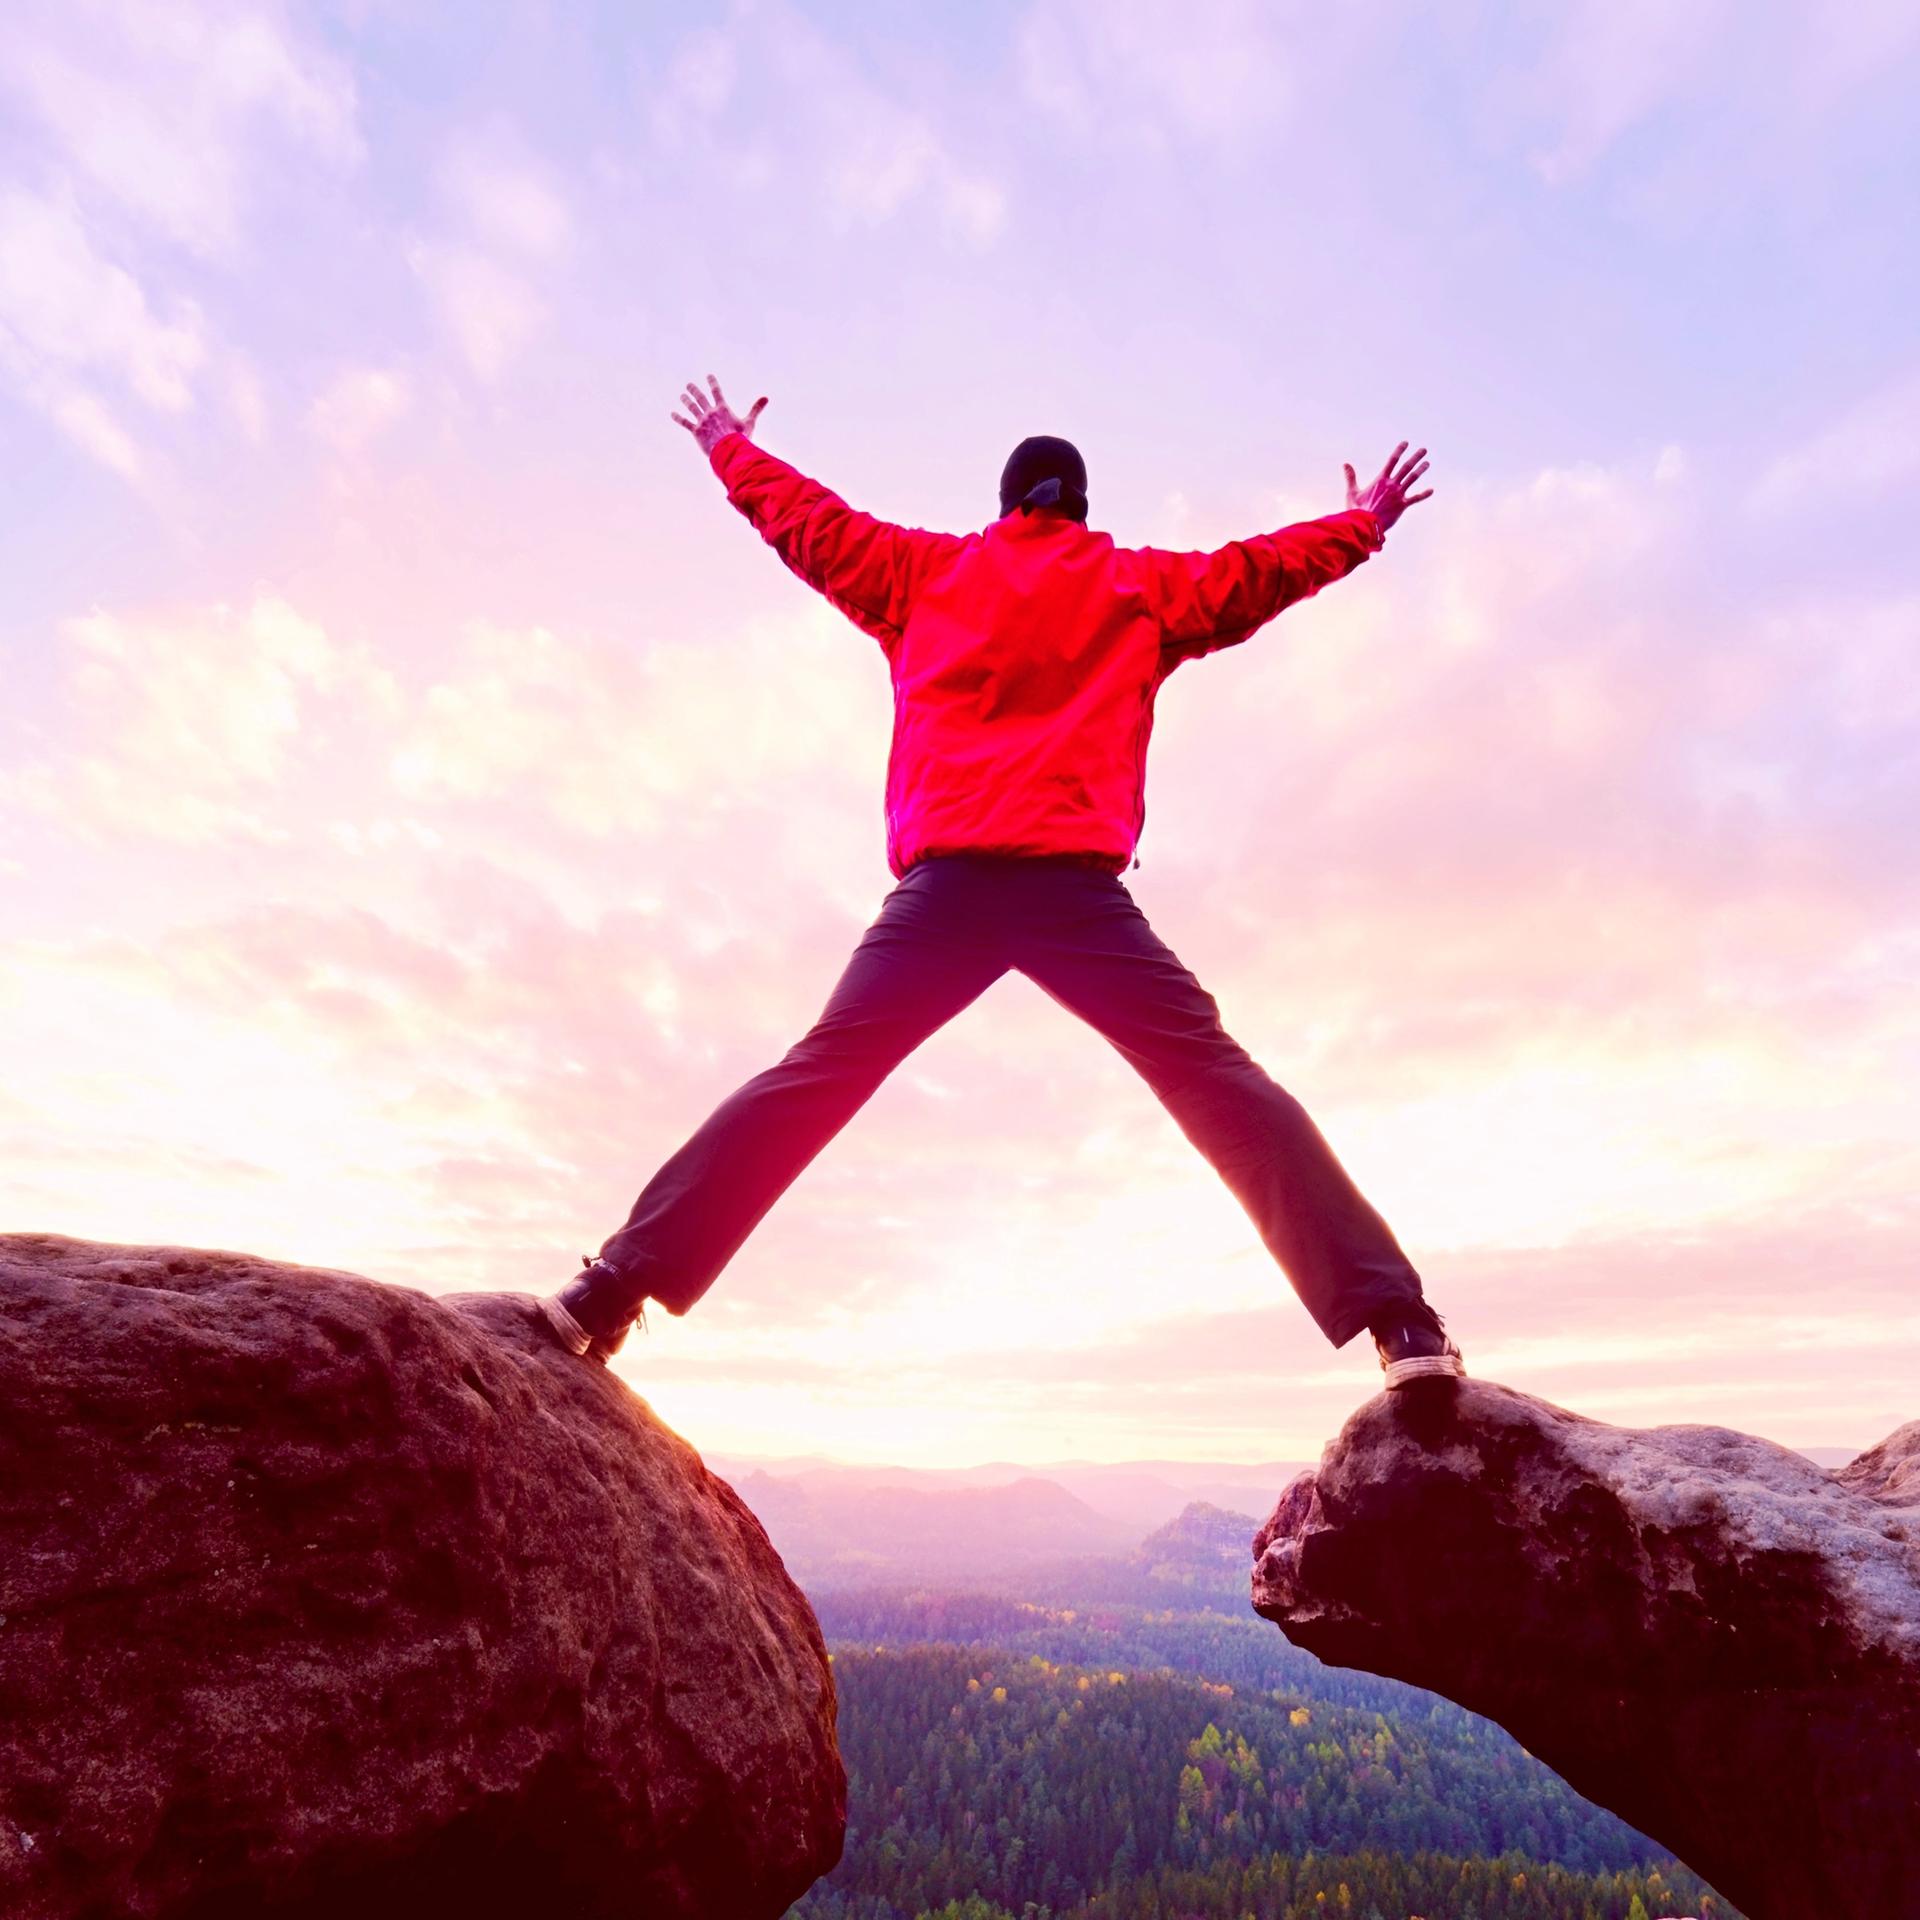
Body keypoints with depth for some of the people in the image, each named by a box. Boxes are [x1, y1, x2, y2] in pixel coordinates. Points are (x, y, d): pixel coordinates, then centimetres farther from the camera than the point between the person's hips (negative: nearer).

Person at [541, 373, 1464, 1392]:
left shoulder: (925, 570, 22)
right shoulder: (1137, 583, 21)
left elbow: (806, 518, 32)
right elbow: (1259, 570, 31)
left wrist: (728, 445, 51)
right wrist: (1363, 522, 50)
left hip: (945, 881, 1)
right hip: (1076, 884, -1)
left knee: (808, 1083, 4)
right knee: (1222, 1086, -2)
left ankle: (618, 1285, 0)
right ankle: (1396, 1318, -8)